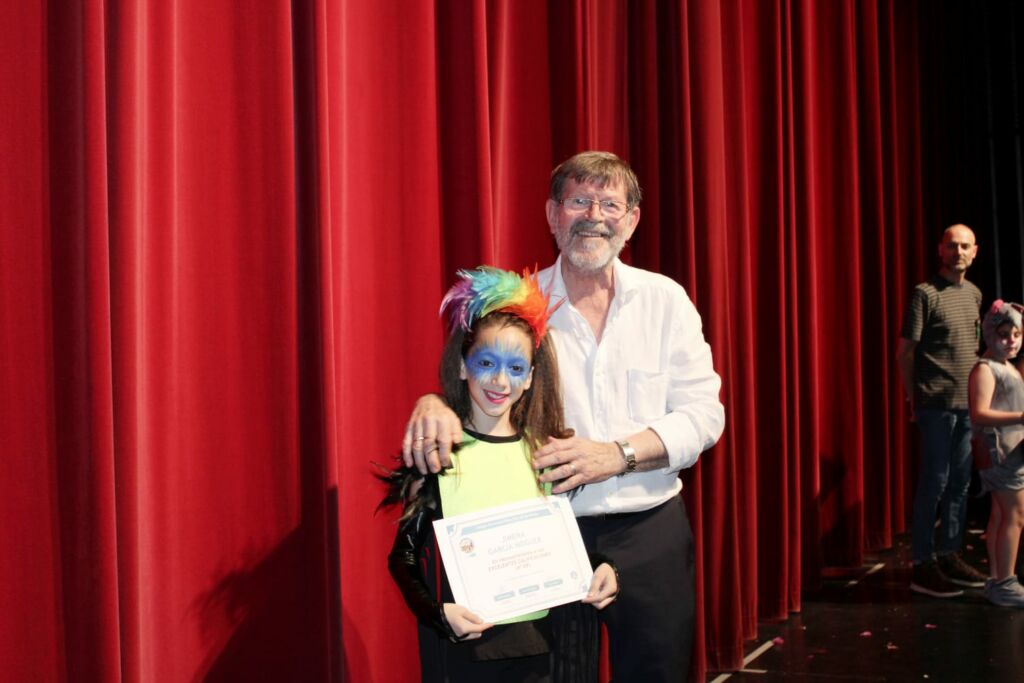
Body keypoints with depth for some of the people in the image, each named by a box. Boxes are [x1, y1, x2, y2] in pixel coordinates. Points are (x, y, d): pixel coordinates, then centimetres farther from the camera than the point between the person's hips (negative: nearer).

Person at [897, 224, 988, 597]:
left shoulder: (974, 293, 13)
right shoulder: (925, 293, -8)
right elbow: (905, 352, -8)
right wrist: (915, 397, -4)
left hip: (968, 403, 7)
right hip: (937, 404, -7)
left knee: (960, 482, 12)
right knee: (934, 482, -4)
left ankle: (950, 555, 22)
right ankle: (923, 565, 3)